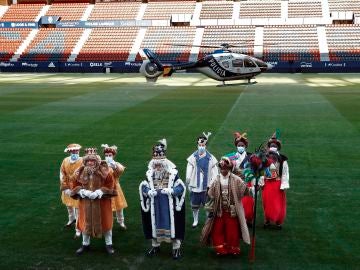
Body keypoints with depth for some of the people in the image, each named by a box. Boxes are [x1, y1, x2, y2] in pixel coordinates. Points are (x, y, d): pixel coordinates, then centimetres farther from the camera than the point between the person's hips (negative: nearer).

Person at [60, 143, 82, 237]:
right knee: (68, 205, 26)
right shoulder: (65, 161, -6)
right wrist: (65, 188, -6)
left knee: (78, 208, -3)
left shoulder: (82, 162, -18)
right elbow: (62, 175, -2)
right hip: (68, 188, 5)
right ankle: (71, 219, 55)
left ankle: (78, 229, 8)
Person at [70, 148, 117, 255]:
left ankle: (109, 244, 22)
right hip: (85, 203, 2)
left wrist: (100, 192, -22)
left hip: (102, 202, -2)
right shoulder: (80, 172, -2)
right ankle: (85, 244, 31)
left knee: (105, 222, 7)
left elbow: (110, 186, -8)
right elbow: (75, 187, 5)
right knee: (86, 222, 13)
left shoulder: (105, 171, -11)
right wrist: (82, 192, -16)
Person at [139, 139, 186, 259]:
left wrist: (171, 190, -25)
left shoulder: (172, 173, -10)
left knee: (171, 222, 1)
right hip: (155, 205, 3)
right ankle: (155, 245, 31)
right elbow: (143, 187, 3)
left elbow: (181, 187, -10)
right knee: (155, 223, 13)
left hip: (169, 205, -3)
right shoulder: (150, 174, 0)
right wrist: (149, 191, -18)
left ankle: (176, 248, 13)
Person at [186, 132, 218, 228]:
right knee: (194, 205, 10)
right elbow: (189, 171, 0)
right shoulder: (193, 158, -1)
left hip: (207, 186, -1)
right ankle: (195, 220, 28)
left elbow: (214, 173, 0)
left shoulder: (211, 158, -2)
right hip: (195, 186, 1)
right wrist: (188, 183, -3)